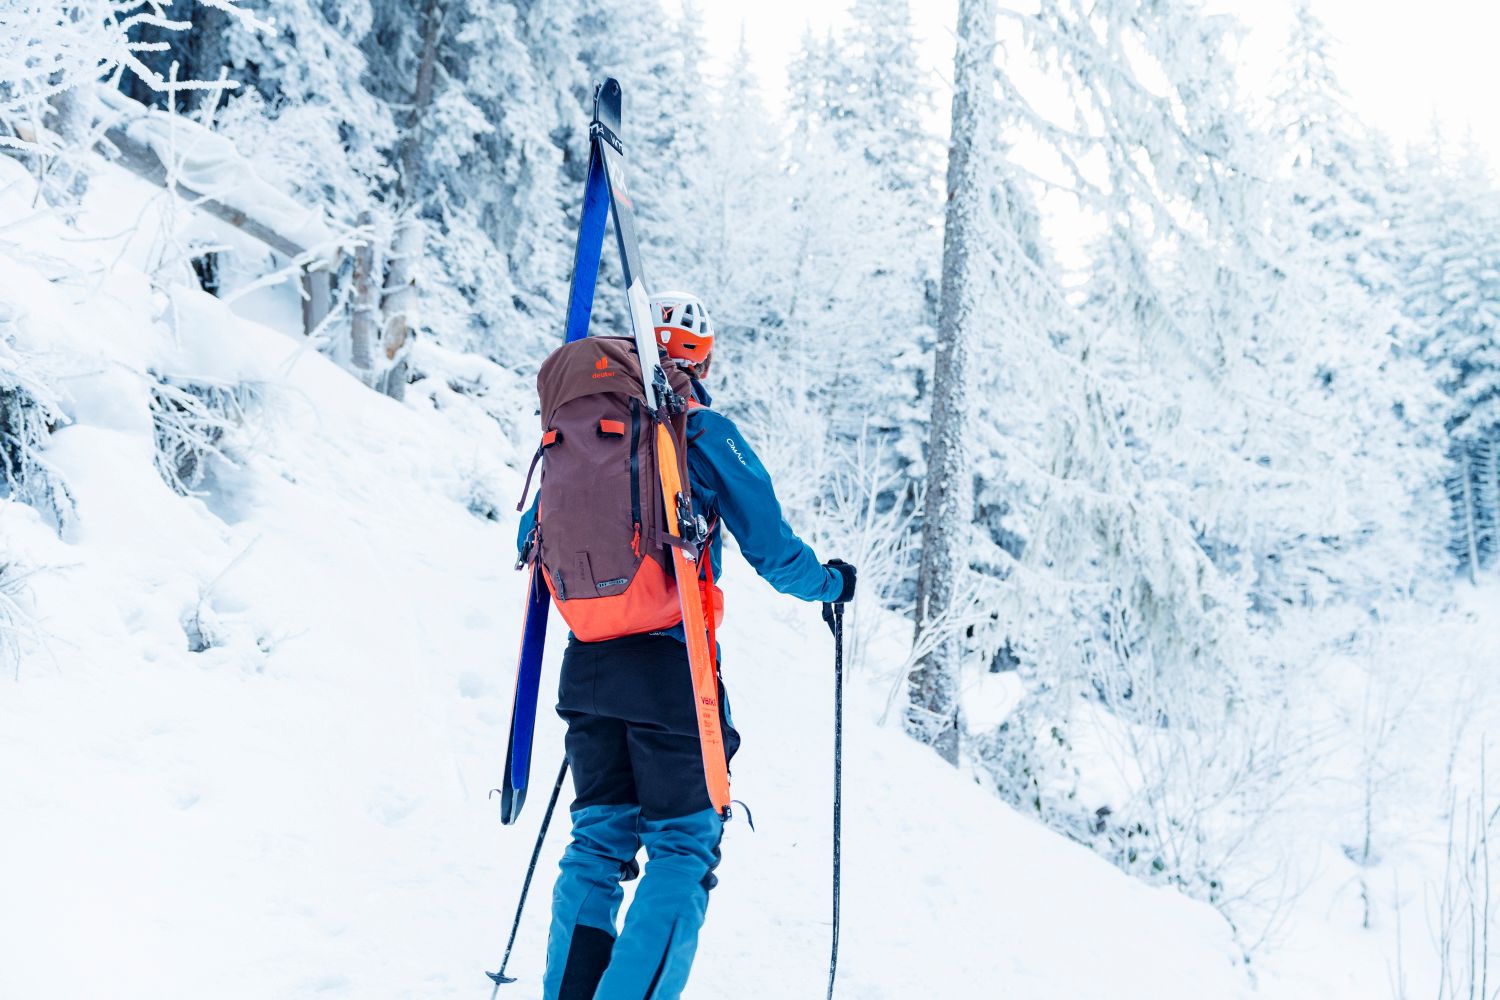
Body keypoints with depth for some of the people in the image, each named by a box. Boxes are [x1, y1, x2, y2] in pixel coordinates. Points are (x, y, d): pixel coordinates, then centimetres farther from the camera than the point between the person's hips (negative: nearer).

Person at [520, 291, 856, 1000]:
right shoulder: (706, 434, -8)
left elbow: (533, 537, 17)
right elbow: (772, 550, -6)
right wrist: (830, 585, 14)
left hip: (588, 666, 5)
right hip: (670, 667, -5)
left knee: (599, 841, 16)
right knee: (682, 848, 5)